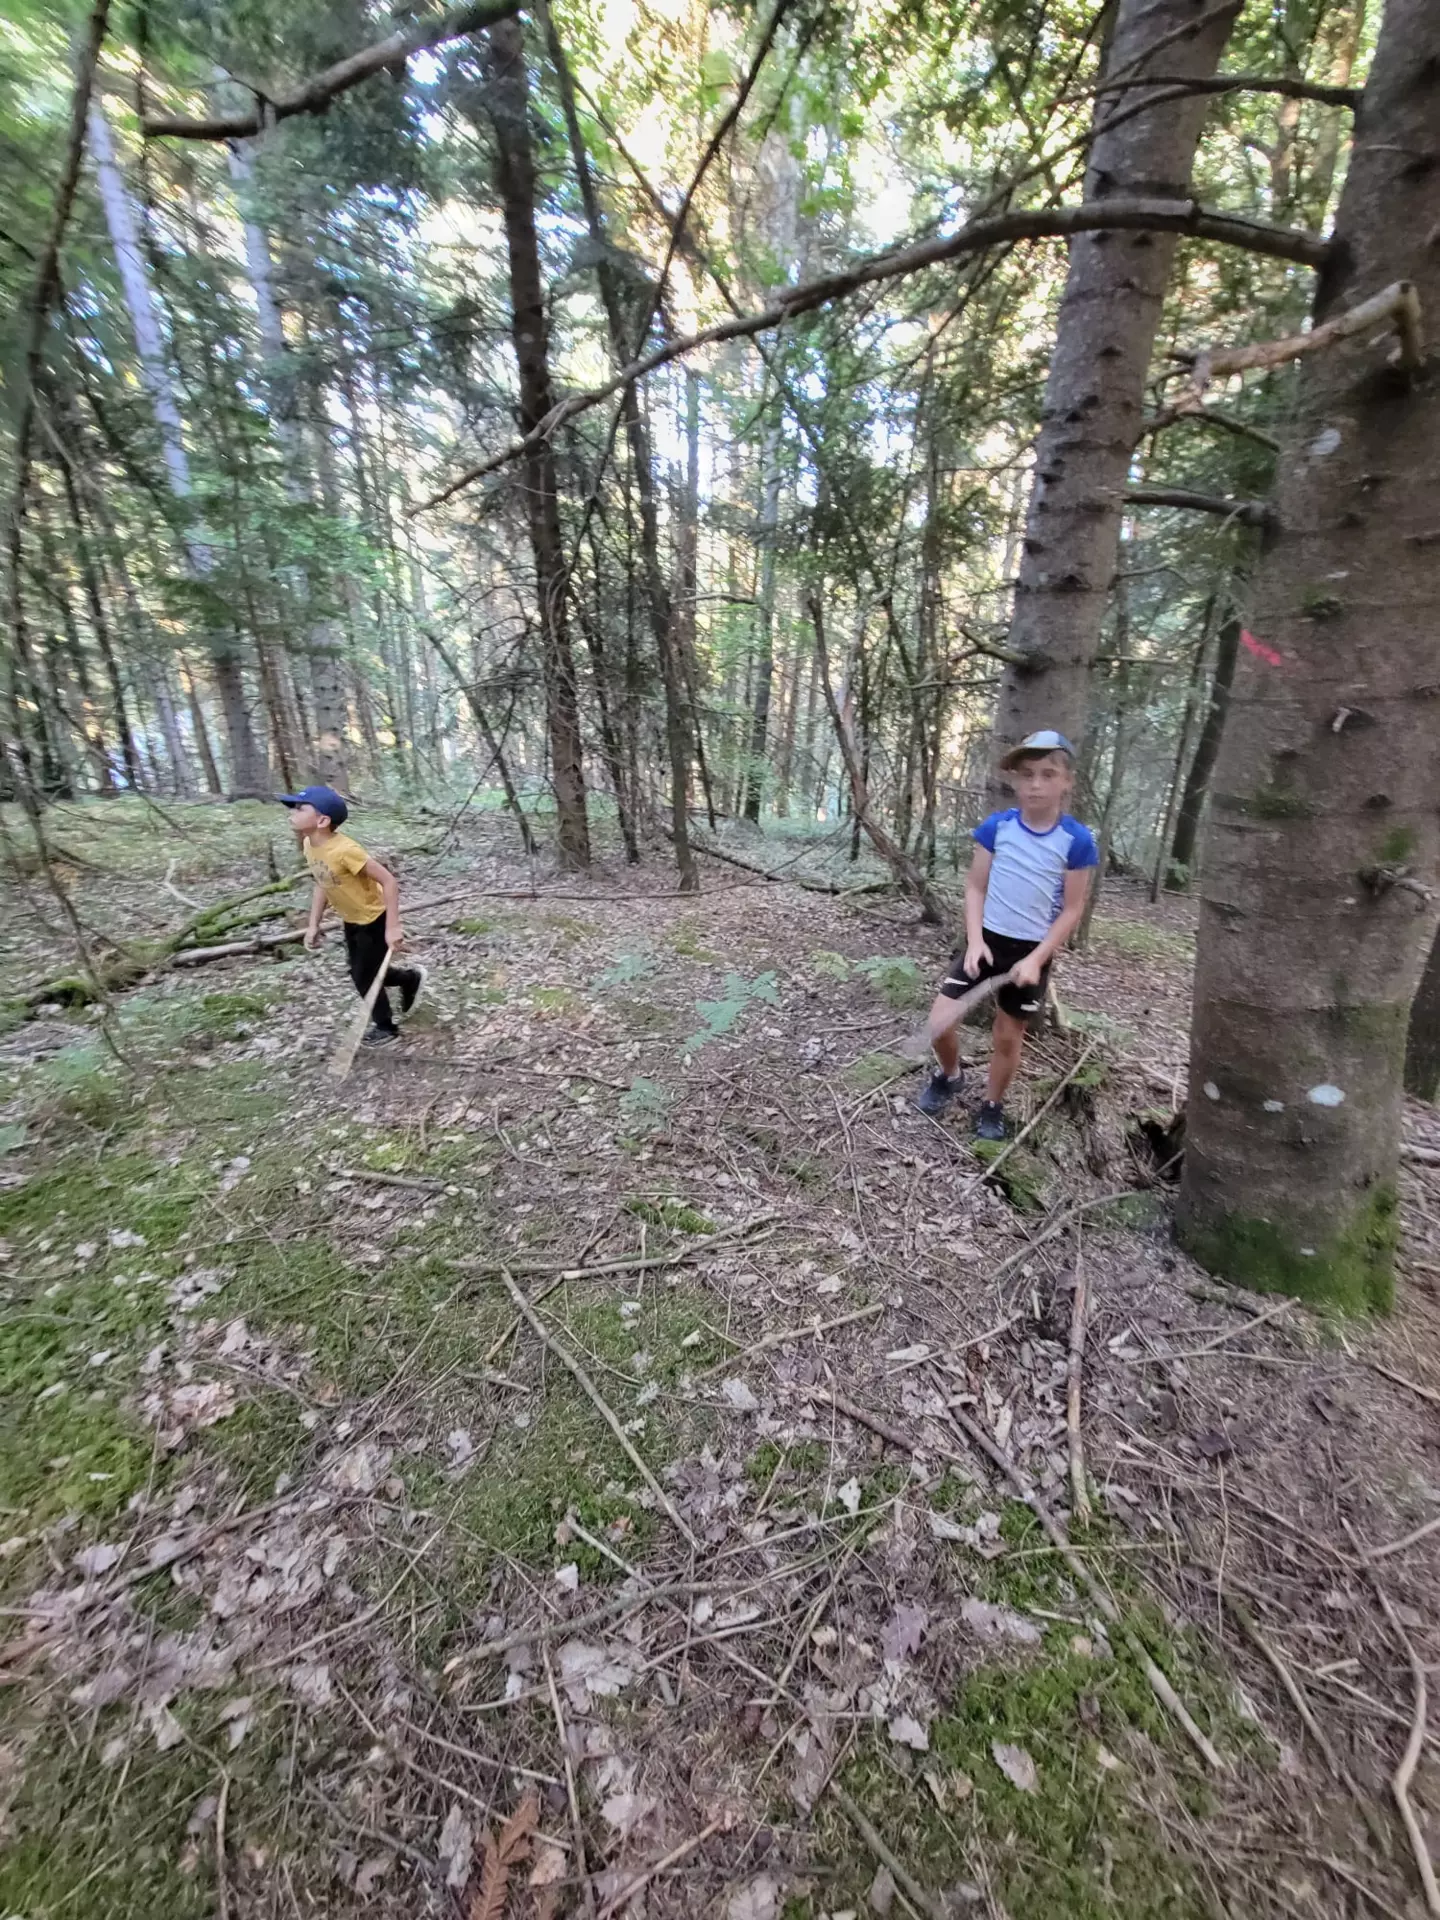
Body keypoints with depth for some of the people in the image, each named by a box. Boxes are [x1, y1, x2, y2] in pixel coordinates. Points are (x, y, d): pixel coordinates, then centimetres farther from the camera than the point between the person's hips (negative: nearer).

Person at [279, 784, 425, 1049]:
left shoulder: (344, 849, -32)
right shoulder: (309, 844, -6)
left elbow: (389, 881, -30)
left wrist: (392, 927, -30)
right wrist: (314, 925, 6)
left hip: (375, 920, -8)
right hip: (351, 921, 8)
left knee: (364, 976, 3)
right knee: (361, 973, 18)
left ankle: (385, 1029, 24)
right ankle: (411, 978, 42)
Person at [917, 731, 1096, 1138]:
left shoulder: (1077, 841, -9)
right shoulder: (995, 826, -5)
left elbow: (1072, 910, -5)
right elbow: (975, 887, -1)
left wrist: (1036, 959, -13)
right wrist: (975, 940, -13)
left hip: (1032, 951, -1)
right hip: (987, 940, 1)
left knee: (1009, 1035, 11)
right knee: (941, 1022, -5)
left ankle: (992, 1107, 34)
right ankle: (948, 1075, 27)